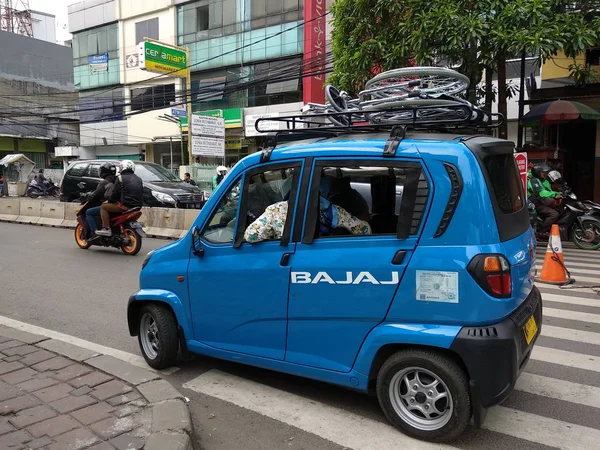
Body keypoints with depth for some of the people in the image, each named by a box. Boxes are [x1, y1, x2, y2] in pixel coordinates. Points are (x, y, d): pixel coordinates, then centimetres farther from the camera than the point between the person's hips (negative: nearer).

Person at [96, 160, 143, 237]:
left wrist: (109, 201, 12)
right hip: (137, 206, 8)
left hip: (125, 205, -8)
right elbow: (141, 194, 17)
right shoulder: (139, 179, 16)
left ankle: (106, 229, -5)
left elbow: (115, 193, -5)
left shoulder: (121, 178, -3)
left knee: (104, 206, 6)